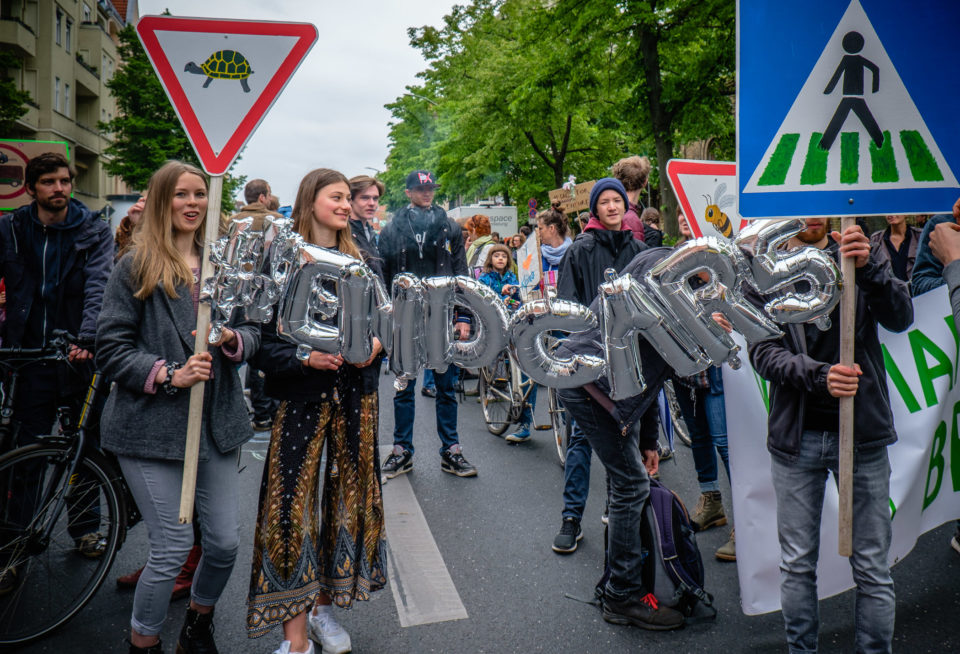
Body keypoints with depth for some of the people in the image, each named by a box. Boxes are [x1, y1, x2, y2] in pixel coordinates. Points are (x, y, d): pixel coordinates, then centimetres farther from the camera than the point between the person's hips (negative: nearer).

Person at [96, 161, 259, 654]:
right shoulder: (136, 267, -1)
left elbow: (254, 331, 13)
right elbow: (110, 348, -5)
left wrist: (234, 339, -9)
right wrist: (168, 374, -17)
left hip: (216, 422, 4)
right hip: (152, 424, -4)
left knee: (226, 542, 8)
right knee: (173, 547, -2)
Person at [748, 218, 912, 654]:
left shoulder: (857, 255, 5)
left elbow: (901, 318, -9)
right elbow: (762, 351, -8)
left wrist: (867, 267, -26)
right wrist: (818, 375, -25)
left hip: (862, 434, 1)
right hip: (796, 438, 0)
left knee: (872, 566, 7)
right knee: (797, 564, 11)